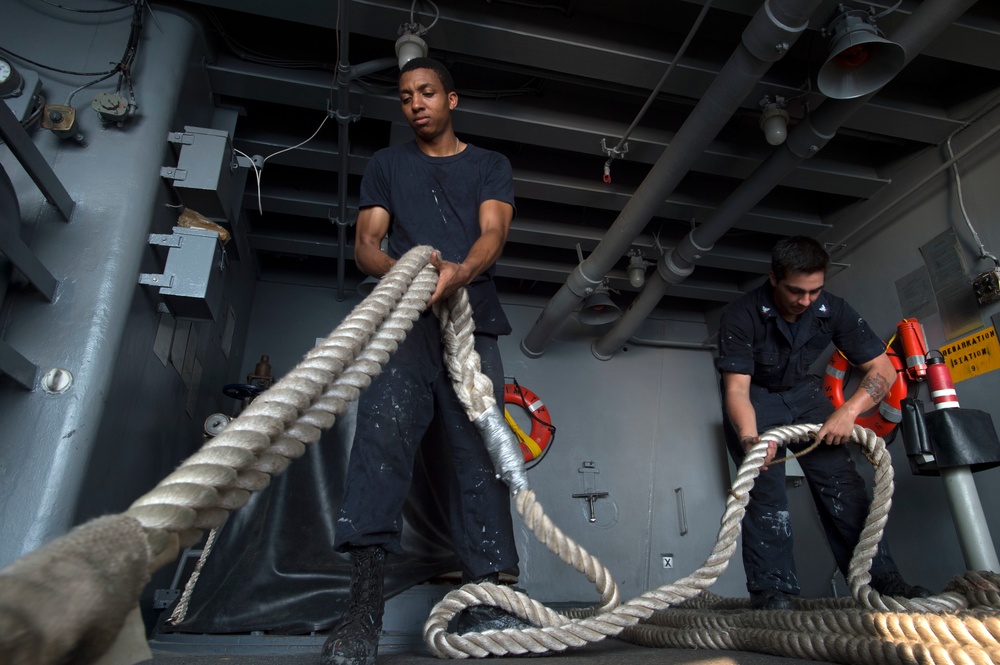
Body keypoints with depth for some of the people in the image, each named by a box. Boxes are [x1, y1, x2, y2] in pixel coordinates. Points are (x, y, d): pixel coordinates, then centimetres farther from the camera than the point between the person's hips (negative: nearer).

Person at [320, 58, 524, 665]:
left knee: (482, 454, -5)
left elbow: (493, 231, -1)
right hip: (404, 320, 0)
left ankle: (481, 600, 2)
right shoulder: (387, 165, 22)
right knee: (382, 437, -18)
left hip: (473, 323, 1)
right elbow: (366, 240, 9)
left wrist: (461, 270, -25)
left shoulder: (491, 165, 19)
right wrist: (397, 269, -17)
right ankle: (363, 605, -19)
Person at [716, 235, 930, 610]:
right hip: (753, 399, -4)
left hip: (803, 393, 4)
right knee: (765, 490, -15)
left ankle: (879, 580, 3)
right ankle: (772, 591, -12)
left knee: (842, 482, -5)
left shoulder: (833, 310, -16)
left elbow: (882, 369, -11)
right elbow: (736, 389, -32)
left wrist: (848, 411, -27)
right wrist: (749, 438, -51)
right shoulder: (741, 316, -28)